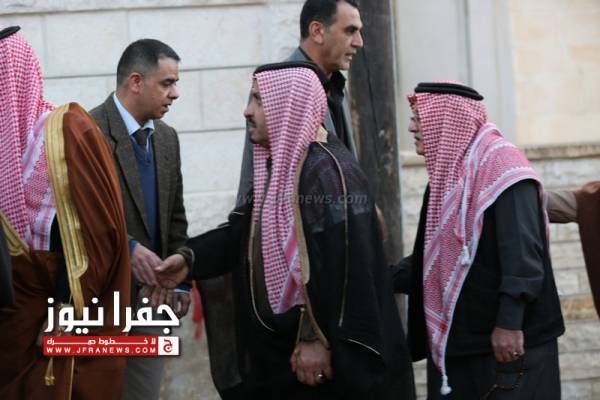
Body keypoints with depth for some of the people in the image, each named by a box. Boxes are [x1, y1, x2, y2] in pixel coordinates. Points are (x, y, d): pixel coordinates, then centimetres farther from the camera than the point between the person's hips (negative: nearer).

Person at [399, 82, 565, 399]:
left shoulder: (500, 163, -12)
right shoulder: (449, 173, 16)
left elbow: (522, 251, -21)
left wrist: (510, 321, -26)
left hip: (509, 339, -8)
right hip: (454, 340, 9)